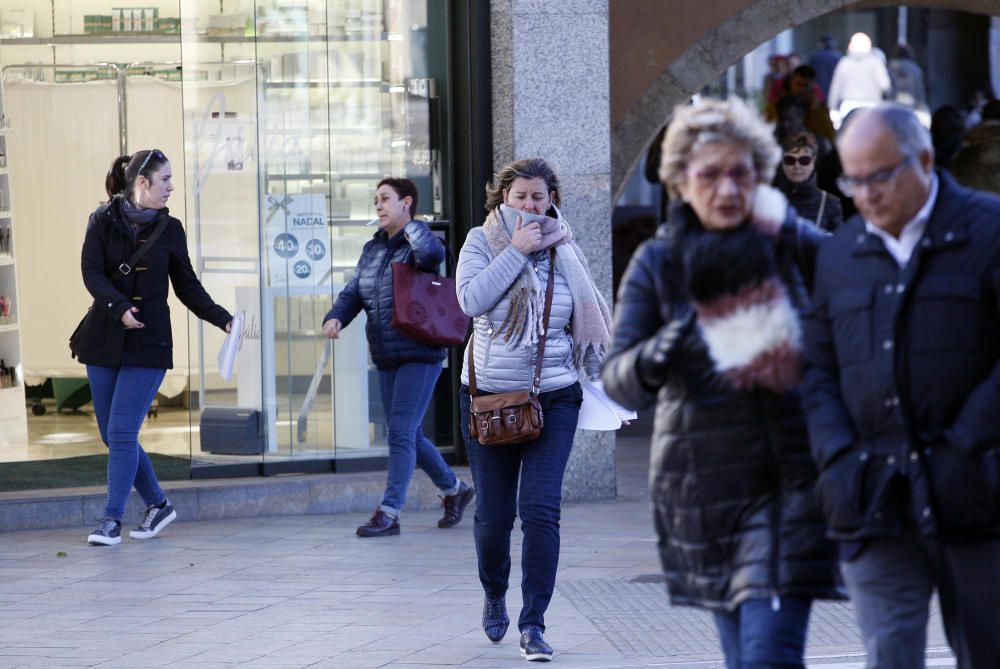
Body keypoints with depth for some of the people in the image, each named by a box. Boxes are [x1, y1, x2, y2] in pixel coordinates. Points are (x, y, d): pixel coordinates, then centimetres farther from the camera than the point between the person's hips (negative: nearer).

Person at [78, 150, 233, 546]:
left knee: (122, 431, -10)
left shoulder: (169, 230, 4)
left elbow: (187, 287, 9)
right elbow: (91, 273, -10)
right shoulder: (103, 221, 1)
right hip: (104, 341, 2)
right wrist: (119, 307, -26)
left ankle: (112, 520, -5)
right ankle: (158, 505, 22)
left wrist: (224, 320, -3)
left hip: (149, 342, -1)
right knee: (112, 435, 6)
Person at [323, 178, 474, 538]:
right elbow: (353, 292, 11)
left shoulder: (418, 242, -8)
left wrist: (408, 224, -16)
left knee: (401, 432, -12)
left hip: (420, 354, -8)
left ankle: (389, 513, -11)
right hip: (386, 358, 8)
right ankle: (454, 489, 33)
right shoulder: (372, 249, 13)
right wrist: (335, 318, -10)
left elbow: (433, 253, -34)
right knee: (408, 436, 14)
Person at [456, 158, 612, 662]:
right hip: (488, 397, -1)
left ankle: (533, 624, -6)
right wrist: (516, 251, -19)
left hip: (553, 399, 1)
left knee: (541, 510, -11)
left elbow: (587, 321, 13)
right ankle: (494, 596, 34)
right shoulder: (482, 242, -1)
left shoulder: (564, 251, 5)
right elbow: (471, 299, -19)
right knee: (493, 514, 5)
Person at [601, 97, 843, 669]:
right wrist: (651, 361, -26)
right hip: (706, 486, 2)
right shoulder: (658, 264, 0)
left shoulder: (797, 246, -2)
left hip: (792, 478, -2)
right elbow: (617, 379, -5)